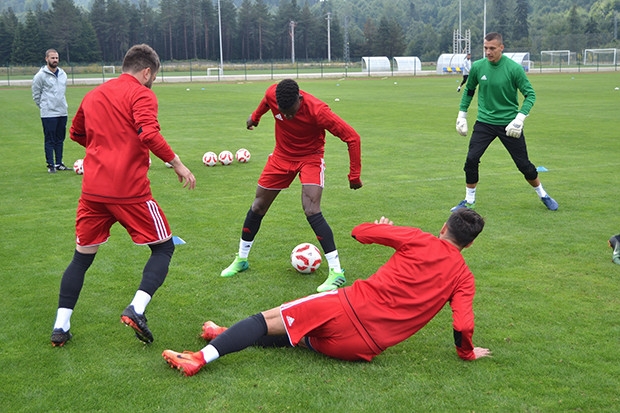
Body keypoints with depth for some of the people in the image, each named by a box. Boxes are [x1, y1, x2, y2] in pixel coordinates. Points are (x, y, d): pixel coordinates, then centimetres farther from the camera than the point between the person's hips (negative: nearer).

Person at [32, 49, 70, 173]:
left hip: (62, 112, 6)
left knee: (60, 139, 11)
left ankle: (59, 164, 19)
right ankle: (51, 165, 3)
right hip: (48, 113, -6)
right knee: (50, 140, -2)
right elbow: (36, 95, -1)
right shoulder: (40, 75, -7)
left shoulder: (63, 74, 10)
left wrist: (63, 105, 15)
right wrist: (43, 106, 3)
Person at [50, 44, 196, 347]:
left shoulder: (93, 95, 16)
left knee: (82, 256, 17)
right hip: (130, 190, -6)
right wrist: (178, 165, -13)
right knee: (164, 247, 10)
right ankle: (136, 309, -9)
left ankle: (60, 327, 14)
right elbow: (149, 135, -20)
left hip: (93, 190, 6)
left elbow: (76, 134, 29)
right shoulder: (141, 95, -4)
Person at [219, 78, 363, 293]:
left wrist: (354, 175, -24)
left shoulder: (317, 110, -33)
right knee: (258, 206, 9)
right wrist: (255, 116, 26)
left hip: (310, 158, -4)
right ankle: (241, 259, 29)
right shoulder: (272, 94, -20)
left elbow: (352, 138, -27)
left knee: (312, 211, -22)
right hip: (282, 155, 5)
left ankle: (336, 271, -15)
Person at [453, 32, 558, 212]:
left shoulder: (514, 68, -13)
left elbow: (530, 95, -9)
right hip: (484, 121, 2)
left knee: (523, 163, 3)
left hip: (509, 124, -2)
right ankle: (469, 200, 9)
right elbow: (469, 90, 13)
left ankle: (543, 195, 27)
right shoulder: (477, 67, -4)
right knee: (471, 159, -10)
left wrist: (519, 119, -20)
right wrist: (462, 115, 11)